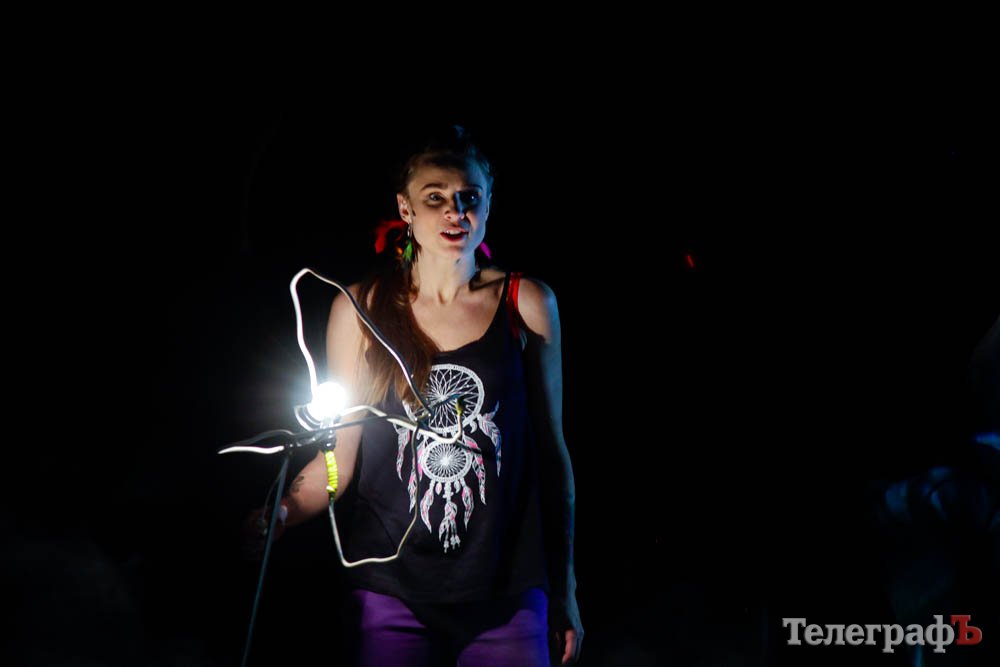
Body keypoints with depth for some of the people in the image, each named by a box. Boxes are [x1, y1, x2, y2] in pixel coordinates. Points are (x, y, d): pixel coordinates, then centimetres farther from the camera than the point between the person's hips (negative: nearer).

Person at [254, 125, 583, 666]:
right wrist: (282, 512, -16)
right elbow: (340, 450, 3)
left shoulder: (526, 304, 0)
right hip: (391, 589, 0)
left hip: (506, 591, 0)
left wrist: (564, 589, 6)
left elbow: (550, 448, 4)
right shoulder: (360, 309, 0)